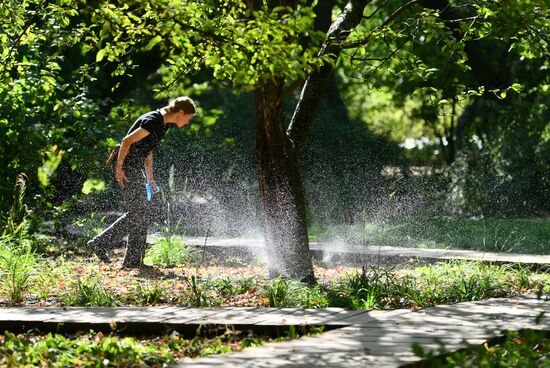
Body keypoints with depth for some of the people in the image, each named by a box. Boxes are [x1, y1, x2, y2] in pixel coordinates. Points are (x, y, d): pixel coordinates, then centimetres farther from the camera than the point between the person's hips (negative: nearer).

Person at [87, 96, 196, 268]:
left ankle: (134, 261, 10)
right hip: (127, 166, -10)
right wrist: (119, 168, -21)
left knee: (142, 213, 8)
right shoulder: (153, 121, -18)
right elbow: (127, 141, -21)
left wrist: (150, 178, 24)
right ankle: (101, 243, -7)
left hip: (136, 168, 10)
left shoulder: (162, 123, 14)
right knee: (137, 213, -11)